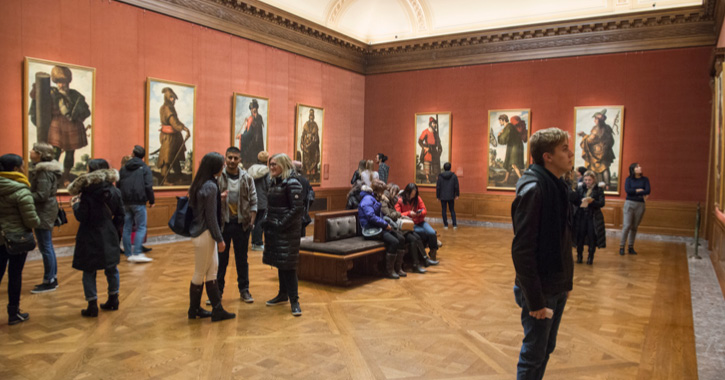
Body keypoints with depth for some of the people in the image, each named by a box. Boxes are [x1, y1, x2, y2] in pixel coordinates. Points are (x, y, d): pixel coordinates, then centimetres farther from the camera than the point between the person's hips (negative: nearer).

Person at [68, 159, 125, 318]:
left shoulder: (87, 194, -15)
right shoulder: (115, 191, -1)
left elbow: (81, 217, -14)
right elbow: (121, 216, 4)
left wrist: (75, 204, 4)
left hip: (91, 239, -4)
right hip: (110, 237, 4)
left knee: (89, 272, 7)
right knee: (111, 269, 16)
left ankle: (92, 305, 8)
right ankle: (113, 300, 27)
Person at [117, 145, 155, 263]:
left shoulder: (123, 168, 12)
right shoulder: (144, 168, -2)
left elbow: (118, 185, 14)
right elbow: (148, 186, -10)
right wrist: (151, 200, -2)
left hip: (125, 202, 5)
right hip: (138, 202, -5)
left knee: (127, 228, 10)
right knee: (141, 228, -2)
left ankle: (128, 254, 12)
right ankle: (137, 253, -11)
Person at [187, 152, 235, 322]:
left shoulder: (200, 184, 8)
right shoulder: (210, 186, -18)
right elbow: (211, 217, -18)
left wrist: (218, 198, 18)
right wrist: (220, 239, -13)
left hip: (201, 232, 9)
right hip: (204, 234, -9)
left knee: (212, 270, 12)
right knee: (200, 273, 5)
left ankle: (217, 310, 19)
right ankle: (194, 310, 20)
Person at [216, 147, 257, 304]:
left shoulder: (247, 179, 2)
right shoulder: (218, 177, -3)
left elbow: (253, 202, 4)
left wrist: (251, 221, -2)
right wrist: (218, 198, -22)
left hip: (241, 224, 1)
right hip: (222, 223, -1)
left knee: (242, 259, 12)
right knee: (221, 259, 9)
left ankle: (244, 289, 23)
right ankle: (218, 290, 23)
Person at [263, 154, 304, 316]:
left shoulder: (292, 183, -13)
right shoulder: (274, 182, 12)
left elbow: (298, 208, -19)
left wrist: (281, 224, -19)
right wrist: (267, 221, 9)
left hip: (287, 230, -8)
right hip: (274, 229, 8)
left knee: (288, 265, -6)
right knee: (279, 263, 15)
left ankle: (294, 300, 2)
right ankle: (283, 295, 28)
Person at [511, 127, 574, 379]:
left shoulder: (555, 185, 6)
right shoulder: (532, 189, -21)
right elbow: (522, 250, -24)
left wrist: (565, 281, 9)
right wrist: (535, 300, -21)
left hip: (557, 287, 8)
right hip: (541, 290, -8)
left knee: (546, 349, 20)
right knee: (534, 354, 6)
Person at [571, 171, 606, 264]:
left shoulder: (599, 189, 1)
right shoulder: (580, 188, 6)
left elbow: (602, 203, -7)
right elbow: (575, 202, 1)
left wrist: (592, 201, -23)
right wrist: (581, 201, -19)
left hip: (593, 217, -1)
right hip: (581, 216, 1)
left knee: (592, 237, -1)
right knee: (580, 236, 1)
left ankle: (590, 257, 14)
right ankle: (579, 256, 16)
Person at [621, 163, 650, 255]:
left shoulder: (645, 179, 5)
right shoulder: (629, 179, 2)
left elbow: (648, 191, -9)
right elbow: (627, 190, -13)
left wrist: (634, 192, -13)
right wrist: (639, 191, -9)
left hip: (640, 205, 2)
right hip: (629, 203, -2)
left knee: (634, 227, 6)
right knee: (627, 225, -9)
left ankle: (631, 247, 13)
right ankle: (622, 247, -3)